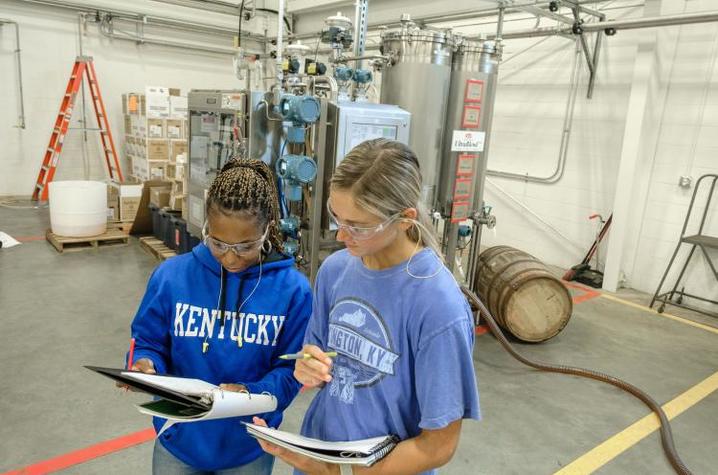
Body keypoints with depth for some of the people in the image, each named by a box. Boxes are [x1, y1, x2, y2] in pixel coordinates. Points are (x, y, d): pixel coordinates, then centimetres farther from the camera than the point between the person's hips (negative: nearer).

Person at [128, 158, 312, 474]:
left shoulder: (292, 289, -17)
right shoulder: (171, 275, -12)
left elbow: (292, 369, -11)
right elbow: (149, 341, -1)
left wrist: (250, 394, -28)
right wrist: (146, 366, -22)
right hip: (179, 439, 2)